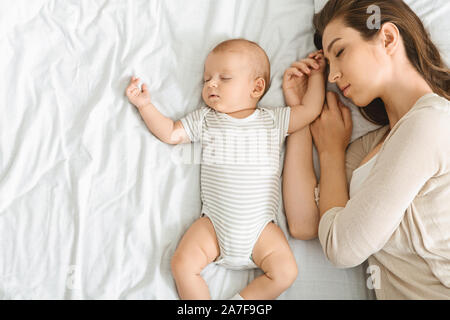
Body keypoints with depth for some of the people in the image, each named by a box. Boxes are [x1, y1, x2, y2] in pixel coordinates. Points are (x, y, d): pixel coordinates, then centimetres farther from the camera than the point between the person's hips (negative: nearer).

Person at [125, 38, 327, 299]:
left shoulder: (273, 120, 6)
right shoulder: (204, 119, 10)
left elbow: (311, 110, 7)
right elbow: (170, 133, 12)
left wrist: (317, 73, 11)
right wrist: (146, 105, 5)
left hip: (261, 228, 0)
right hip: (214, 224, 1)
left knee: (286, 272, -13)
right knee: (183, 264, -15)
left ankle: (241, 301, 2)